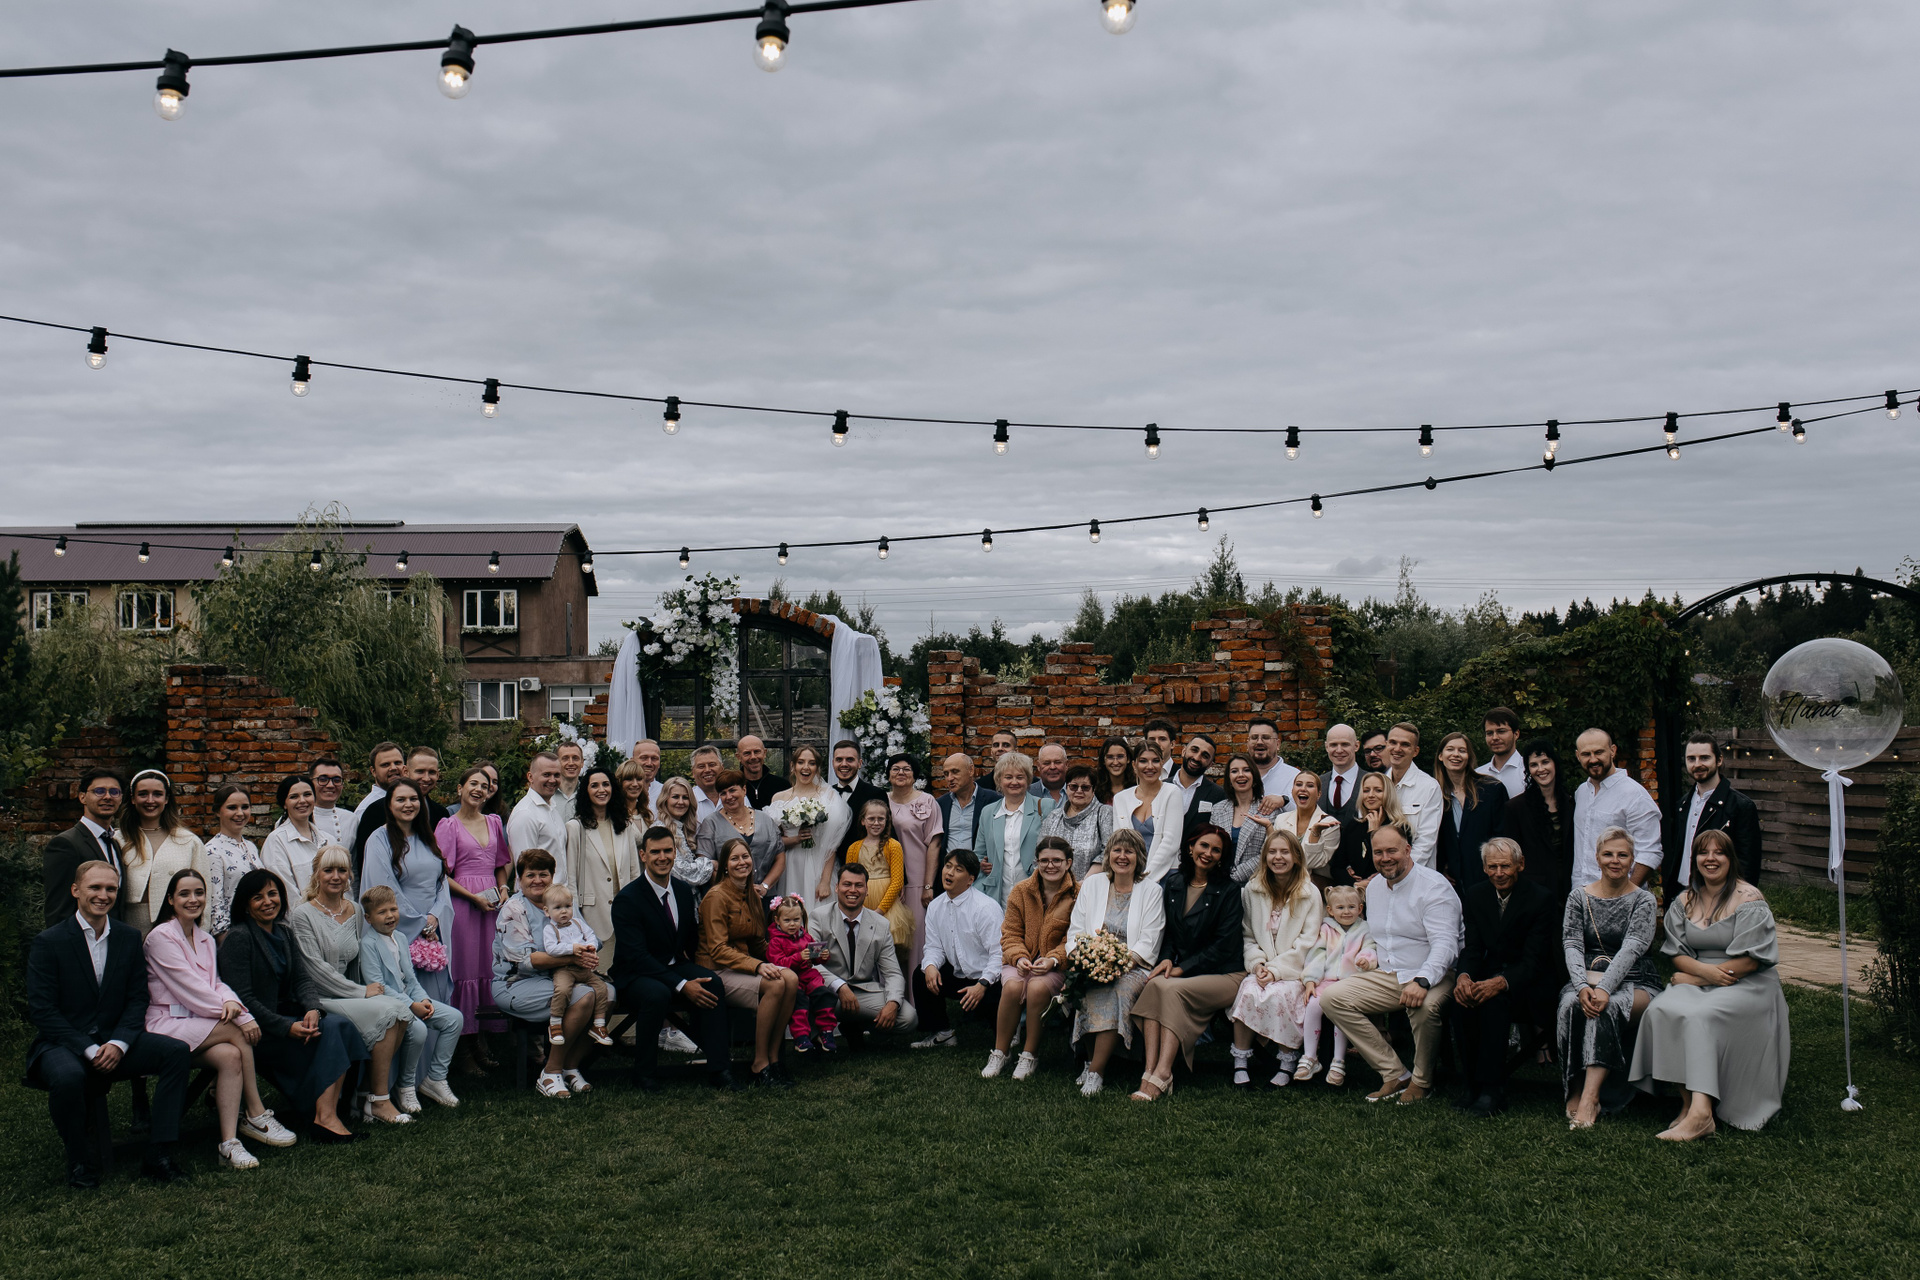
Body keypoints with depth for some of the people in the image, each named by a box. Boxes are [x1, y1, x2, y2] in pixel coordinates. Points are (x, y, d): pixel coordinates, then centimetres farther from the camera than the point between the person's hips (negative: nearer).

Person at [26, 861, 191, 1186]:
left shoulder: (130, 939, 8)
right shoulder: (48, 942, -5)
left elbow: (137, 1000, 6)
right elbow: (42, 1010, -10)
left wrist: (118, 1044, -13)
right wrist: (89, 1050, -18)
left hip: (113, 1043, 4)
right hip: (62, 1045, -4)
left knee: (177, 1051, -20)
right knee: (67, 1076, -38)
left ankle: (158, 1155, -16)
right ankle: (79, 1162, -12)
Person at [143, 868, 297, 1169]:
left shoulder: (206, 939, 17)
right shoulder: (160, 937, -8)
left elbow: (214, 983, 8)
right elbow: (189, 987, -16)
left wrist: (231, 1001, -19)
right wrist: (240, 1016, -21)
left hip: (199, 1025, 6)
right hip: (166, 1025, -6)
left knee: (230, 1056, -25)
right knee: (238, 1032, -26)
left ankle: (230, 1143, -27)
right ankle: (257, 1116, -18)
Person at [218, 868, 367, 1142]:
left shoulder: (282, 934, 13)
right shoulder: (238, 939, -11)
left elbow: (303, 978, 6)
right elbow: (242, 999, -17)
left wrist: (312, 1009, -17)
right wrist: (286, 1027, -25)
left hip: (286, 1015, 7)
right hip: (255, 1028, -7)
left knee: (339, 1025, -19)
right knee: (328, 1033, -24)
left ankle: (327, 1113, -25)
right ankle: (324, 1116, -23)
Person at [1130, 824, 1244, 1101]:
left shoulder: (1229, 891, -3)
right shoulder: (1173, 883, 11)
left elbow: (1223, 946, -9)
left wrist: (1182, 969, -14)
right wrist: (1167, 958, -4)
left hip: (1223, 975, -4)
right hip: (1180, 971, 4)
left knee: (1173, 989, -32)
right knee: (1155, 984, -28)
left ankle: (1161, 1074, -37)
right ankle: (1150, 1071, -36)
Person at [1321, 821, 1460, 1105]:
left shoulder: (1434, 886, -12)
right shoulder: (1374, 886, 13)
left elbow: (1444, 943, -24)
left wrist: (1422, 981, -38)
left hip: (1432, 975, -7)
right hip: (1387, 976, 7)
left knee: (1425, 1006, -40)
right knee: (1332, 998, -12)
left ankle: (1422, 1081, -10)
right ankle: (1395, 1074, -9)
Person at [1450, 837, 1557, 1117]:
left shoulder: (1542, 900, -12)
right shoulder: (1474, 895, 3)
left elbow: (1534, 961, -17)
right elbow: (1473, 948, 1)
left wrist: (1501, 982, -37)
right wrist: (1463, 976, -24)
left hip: (1529, 980, -4)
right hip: (1489, 973, 4)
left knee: (1495, 999, -35)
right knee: (1463, 999, -29)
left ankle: (1492, 1089, -29)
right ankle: (1473, 1082, -15)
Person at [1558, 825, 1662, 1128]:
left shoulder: (1643, 901, 1)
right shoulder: (1580, 897, 9)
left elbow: (1631, 949, -14)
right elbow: (1572, 946, -3)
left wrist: (1605, 988, -30)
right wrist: (1582, 986, -23)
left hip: (1635, 985, -2)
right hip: (1587, 979, 2)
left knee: (1607, 1006, -35)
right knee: (1572, 1004, -32)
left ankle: (1589, 1096, -40)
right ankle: (1576, 1091, -28)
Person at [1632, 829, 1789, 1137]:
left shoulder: (1749, 900, -4)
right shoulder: (1684, 901, 13)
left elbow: (1751, 960, -11)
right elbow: (1676, 953, 8)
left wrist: (1693, 976, -10)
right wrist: (1705, 970, -16)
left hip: (1747, 985, -5)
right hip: (1697, 981, 5)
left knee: (1699, 1016, -34)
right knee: (1661, 1010, -27)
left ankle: (1700, 1111, -39)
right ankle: (1689, 1100, -26)